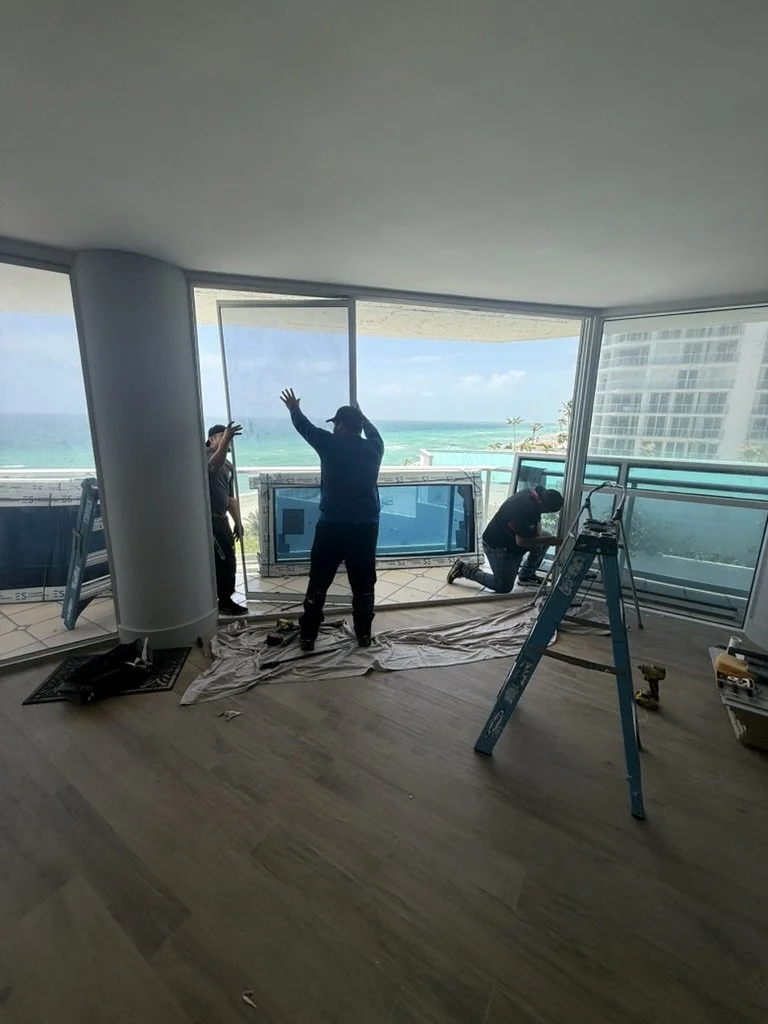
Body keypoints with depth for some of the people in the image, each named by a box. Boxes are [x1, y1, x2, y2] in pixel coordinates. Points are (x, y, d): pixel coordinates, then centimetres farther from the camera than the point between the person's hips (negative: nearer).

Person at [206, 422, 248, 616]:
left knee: (224, 560, 15)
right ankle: (225, 602, 7)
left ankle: (223, 599, 28)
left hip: (220, 518, 9)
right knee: (226, 560, -6)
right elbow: (214, 466, -34)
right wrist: (225, 440, -44)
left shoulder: (228, 465, 18)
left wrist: (237, 521, 17)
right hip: (209, 518, -9)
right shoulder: (207, 453, -8)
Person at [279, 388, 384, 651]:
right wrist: (360, 416, 47)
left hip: (332, 525, -3)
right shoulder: (374, 448, 4)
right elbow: (373, 432, 30)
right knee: (363, 584, 14)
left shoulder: (330, 444, -4)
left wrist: (294, 408, 35)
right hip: (366, 526, 3)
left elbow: (305, 427, 15)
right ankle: (364, 634, 23)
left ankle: (308, 636, 19)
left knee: (318, 583, 10)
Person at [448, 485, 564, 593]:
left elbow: (536, 521, 9)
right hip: (496, 545, -9)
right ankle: (464, 569, 9)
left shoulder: (534, 495, -8)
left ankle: (527, 575, 15)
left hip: (511, 538, 9)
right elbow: (521, 541, -29)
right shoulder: (523, 508, -35)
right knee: (504, 587, -1)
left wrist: (539, 536, -10)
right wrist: (549, 540, -25)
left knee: (547, 536, 1)